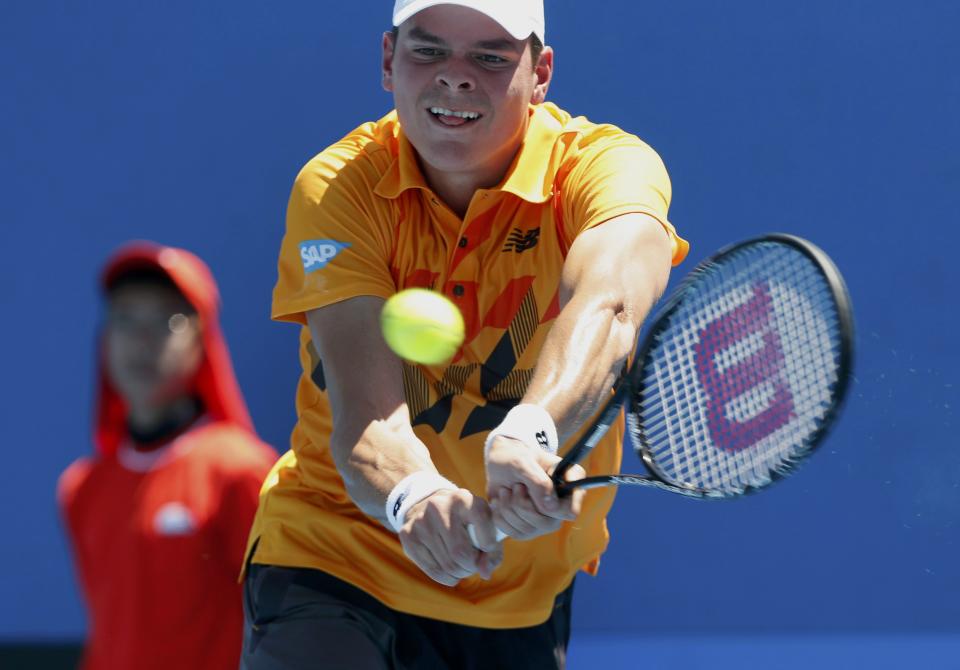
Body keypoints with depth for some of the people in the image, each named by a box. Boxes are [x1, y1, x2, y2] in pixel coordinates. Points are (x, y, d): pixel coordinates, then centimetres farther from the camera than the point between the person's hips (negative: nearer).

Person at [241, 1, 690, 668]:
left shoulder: (607, 165, -15)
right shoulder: (337, 188, -14)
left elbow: (605, 309, -38)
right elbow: (364, 409, -28)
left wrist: (529, 433, -59)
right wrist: (412, 496, -50)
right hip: (329, 564, -1)